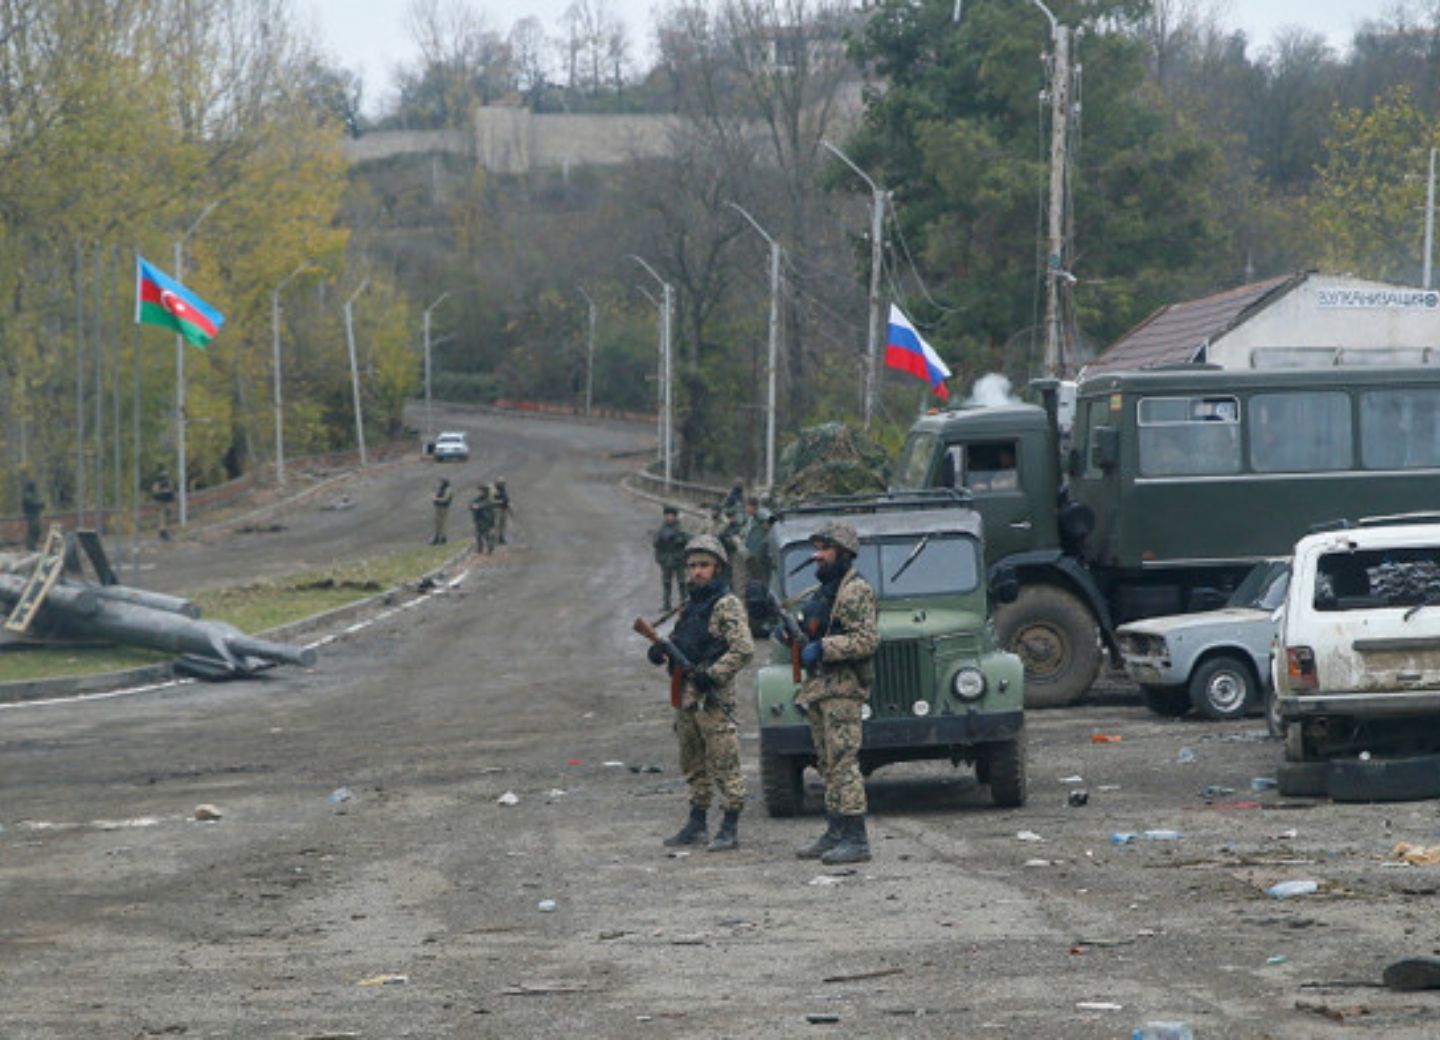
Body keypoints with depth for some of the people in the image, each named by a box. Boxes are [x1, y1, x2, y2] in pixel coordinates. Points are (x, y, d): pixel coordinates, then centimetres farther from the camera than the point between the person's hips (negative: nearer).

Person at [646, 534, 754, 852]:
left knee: (724, 764, -6)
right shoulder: (689, 605, 17)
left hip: (713, 698, -9)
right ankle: (696, 825, 23)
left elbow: (743, 650, -17)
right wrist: (660, 650, 4)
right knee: (693, 765, 15)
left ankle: (730, 829, -4)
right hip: (686, 696, 9)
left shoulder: (726, 605, -9)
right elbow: (679, 644, 26)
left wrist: (711, 676, -22)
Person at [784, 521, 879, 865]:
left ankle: (856, 839, -15)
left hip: (843, 687, -10)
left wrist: (821, 648, -22)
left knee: (843, 762, -13)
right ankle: (835, 833, 17)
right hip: (818, 687, 10)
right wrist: (791, 633, 7)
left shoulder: (856, 591, -10)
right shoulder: (821, 592, 20)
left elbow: (867, 640, -20)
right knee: (828, 764, 12)